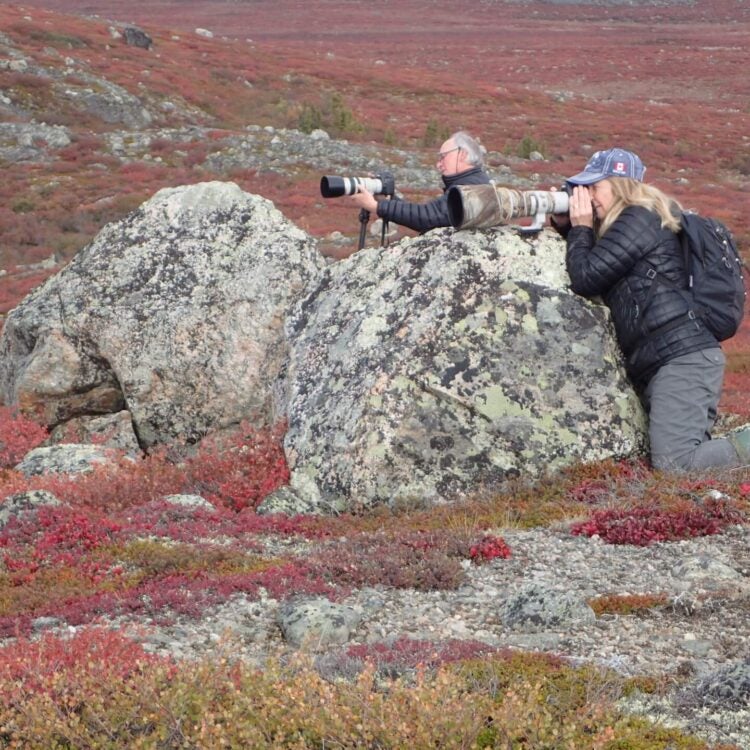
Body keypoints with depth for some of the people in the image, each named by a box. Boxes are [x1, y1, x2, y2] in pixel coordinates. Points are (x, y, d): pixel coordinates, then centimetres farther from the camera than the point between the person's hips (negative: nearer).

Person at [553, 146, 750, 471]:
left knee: (673, 463, -18)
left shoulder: (638, 219, -6)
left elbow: (585, 277, -9)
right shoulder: (646, 219, 25)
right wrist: (565, 226, 18)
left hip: (683, 356, -11)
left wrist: (581, 228, 6)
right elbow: (594, 269, 31)